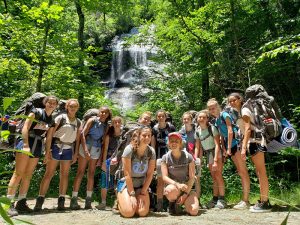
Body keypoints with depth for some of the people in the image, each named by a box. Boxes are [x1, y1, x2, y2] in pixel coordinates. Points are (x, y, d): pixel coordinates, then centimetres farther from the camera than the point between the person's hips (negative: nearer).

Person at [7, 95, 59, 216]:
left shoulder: (52, 120, 14)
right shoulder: (36, 112, -2)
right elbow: (25, 127, -10)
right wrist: (26, 145, -18)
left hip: (38, 146, 6)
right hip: (26, 141, -6)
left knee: (28, 175, 8)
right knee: (19, 173, -8)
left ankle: (21, 203, 15)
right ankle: (9, 203, -3)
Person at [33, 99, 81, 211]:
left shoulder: (78, 122, 10)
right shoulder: (61, 118, -3)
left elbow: (78, 139, 12)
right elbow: (50, 134, -7)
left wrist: (75, 154, 7)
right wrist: (48, 151, -13)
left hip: (68, 149, 4)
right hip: (56, 146, -4)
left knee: (64, 175, 6)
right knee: (49, 174, -3)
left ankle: (61, 201, 13)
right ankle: (40, 200, 3)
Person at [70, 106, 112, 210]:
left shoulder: (106, 126, 10)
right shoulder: (92, 120, -1)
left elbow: (103, 141, 12)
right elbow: (83, 134, -9)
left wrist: (101, 157, 7)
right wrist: (85, 150, -18)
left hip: (96, 150, 4)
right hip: (86, 146, -4)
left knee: (91, 174, 8)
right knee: (80, 172, -3)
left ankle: (88, 200, 14)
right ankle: (74, 199, 2)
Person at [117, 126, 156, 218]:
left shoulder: (151, 151, -6)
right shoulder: (129, 149, -17)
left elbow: (150, 174, -4)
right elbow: (127, 174, -17)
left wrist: (143, 192, -9)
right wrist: (132, 194, -17)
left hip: (141, 185, 3)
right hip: (126, 183, -3)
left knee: (143, 212, -16)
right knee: (129, 212, -21)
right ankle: (120, 201, 13)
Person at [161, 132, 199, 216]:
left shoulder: (188, 157, -5)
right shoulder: (165, 158, -4)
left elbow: (192, 178, -5)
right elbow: (165, 177, -11)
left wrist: (185, 194, -14)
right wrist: (177, 184, -29)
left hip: (187, 188, 1)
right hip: (173, 186, 0)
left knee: (193, 211, -24)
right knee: (171, 190, -38)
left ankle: (183, 202, 13)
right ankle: (173, 203, 0)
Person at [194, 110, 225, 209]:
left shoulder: (212, 128, -15)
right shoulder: (197, 131, 0)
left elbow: (217, 145, -19)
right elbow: (198, 148, 4)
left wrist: (215, 161, -24)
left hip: (216, 153, -5)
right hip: (208, 154, 5)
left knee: (218, 175, -11)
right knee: (213, 177, 8)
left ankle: (221, 199, -4)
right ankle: (215, 198, 15)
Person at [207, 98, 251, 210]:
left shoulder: (224, 115, -7)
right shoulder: (216, 120, 15)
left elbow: (230, 131, -13)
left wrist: (228, 148, -13)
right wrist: (224, 149, 8)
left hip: (235, 143, -8)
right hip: (229, 146, 9)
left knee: (243, 172, -6)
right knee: (240, 172, 11)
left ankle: (245, 200, -4)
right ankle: (244, 199, 18)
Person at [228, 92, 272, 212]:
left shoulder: (244, 110, -9)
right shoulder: (239, 112, 17)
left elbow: (248, 129, -19)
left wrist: (243, 147, -25)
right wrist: (244, 145, 12)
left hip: (255, 141, -10)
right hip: (252, 142, 10)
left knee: (261, 172, -8)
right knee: (259, 172, 11)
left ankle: (265, 203, -4)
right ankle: (263, 201, 18)